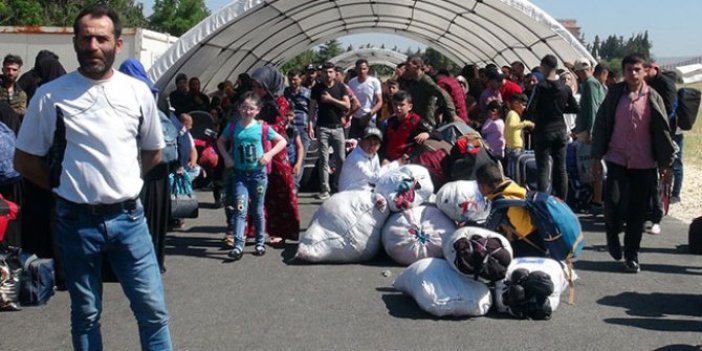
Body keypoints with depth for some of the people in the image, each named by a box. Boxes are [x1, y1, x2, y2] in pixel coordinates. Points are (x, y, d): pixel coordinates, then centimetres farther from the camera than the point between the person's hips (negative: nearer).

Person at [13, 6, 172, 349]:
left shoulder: (138, 92, 1)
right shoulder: (50, 95, -6)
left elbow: (153, 151, 15)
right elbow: (24, 160, 3)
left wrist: (124, 182, 8)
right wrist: (64, 185, 2)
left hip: (128, 217, 2)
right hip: (76, 221, -1)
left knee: (153, 308, 4)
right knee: (85, 314, 12)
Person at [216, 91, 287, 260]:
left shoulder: (262, 128, -4)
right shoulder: (233, 126, 0)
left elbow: (282, 141, 2)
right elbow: (220, 141, 15)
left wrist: (269, 154, -10)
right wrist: (226, 157, 0)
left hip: (258, 173, 0)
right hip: (239, 174, 0)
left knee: (258, 210, 11)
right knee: (240, 209, -11)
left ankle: (260, 243, 24)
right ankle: (238, 246, -14)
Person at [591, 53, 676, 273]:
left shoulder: (653, 98, 1)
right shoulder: (614, 94, 1)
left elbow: (662, 130, 3)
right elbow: (601, 125, 4)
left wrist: (665, 162, 0)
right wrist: (596, 156, 2)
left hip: (644, 164, 1)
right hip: (617, 159, 0)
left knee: (637, 212, 5)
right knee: (615, 204, -12)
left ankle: (631, 256, 19)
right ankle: (612, 234, 22)